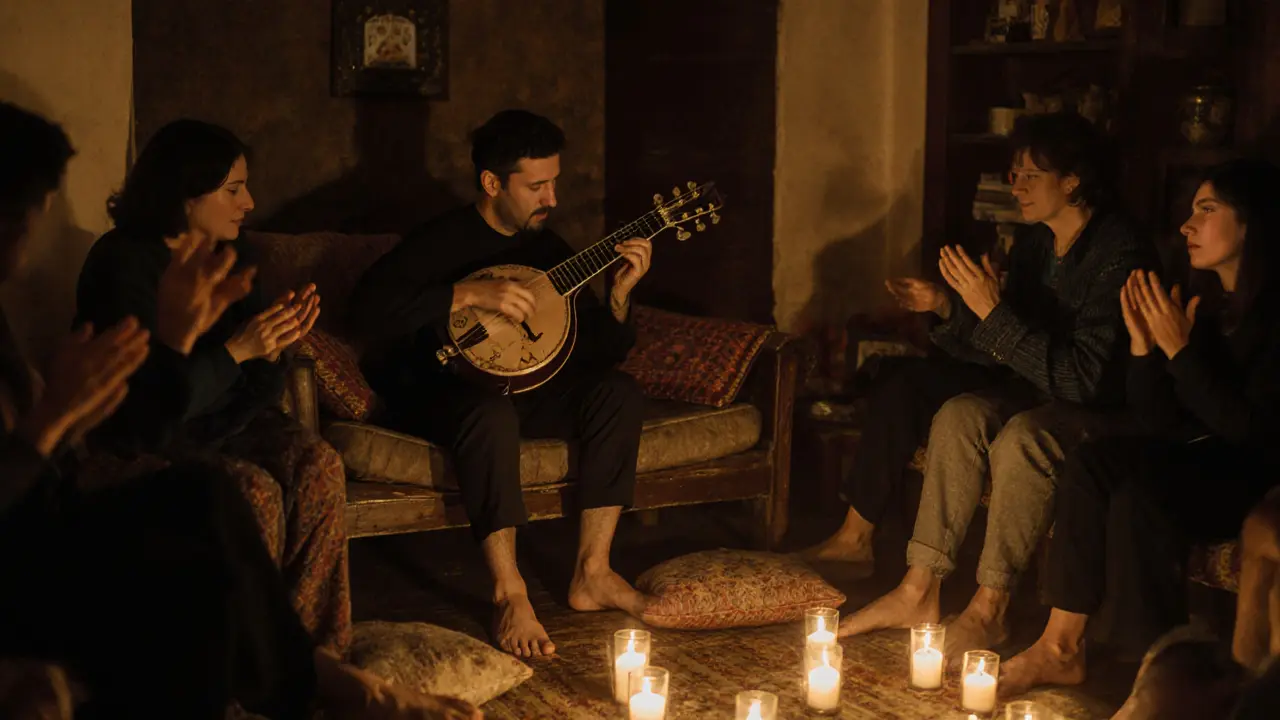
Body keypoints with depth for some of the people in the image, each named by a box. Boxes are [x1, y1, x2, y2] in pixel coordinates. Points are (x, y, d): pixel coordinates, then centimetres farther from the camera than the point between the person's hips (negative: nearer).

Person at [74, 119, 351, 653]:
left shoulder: (231, 256, 4)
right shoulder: (125, 264, -17)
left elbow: (258, 393, 5)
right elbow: (149, 403, -22)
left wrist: (273, 346, -17)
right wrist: (235, 351, -28)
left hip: (218, 418, 6)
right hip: (140, 441, -6)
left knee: (318, 467, -20)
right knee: (257, 493, -29)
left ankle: (318, 646, -15)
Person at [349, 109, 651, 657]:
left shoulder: (547, 247, 7)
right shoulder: (441, 240, -11)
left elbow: (604, 351, 8)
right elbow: (368, 307, -28)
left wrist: (620, 292, -12)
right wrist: (470, 294, -30)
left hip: (519, 385, 6)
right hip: (434, 393, -6)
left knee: (616, 391, -17)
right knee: (492, 413, -39)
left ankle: (591, 574, -18)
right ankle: (508, 593, -34)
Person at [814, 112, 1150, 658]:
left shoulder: (1118, 255, -20)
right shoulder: (1035, 244, 6)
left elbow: (1083, 378, -28)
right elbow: (1002, 353, 11)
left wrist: (994, 311, -28)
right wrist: (947, 307, -4)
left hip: (1104, 411, -8)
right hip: (1039, 397, 8)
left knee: (1024, 435, -35)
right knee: (960, 412, -19)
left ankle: (989, 608, -25)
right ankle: (918, 590, -21)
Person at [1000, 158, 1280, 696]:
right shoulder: (1207, 303, 9)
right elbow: (1162, 423, 6)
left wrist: (1180, 351, -20)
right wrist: (1144, 347, -9)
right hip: (1207, 461, 8)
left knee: (1141, 492, -29)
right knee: (1094, 461, -14)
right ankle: (1062, 647, -13)